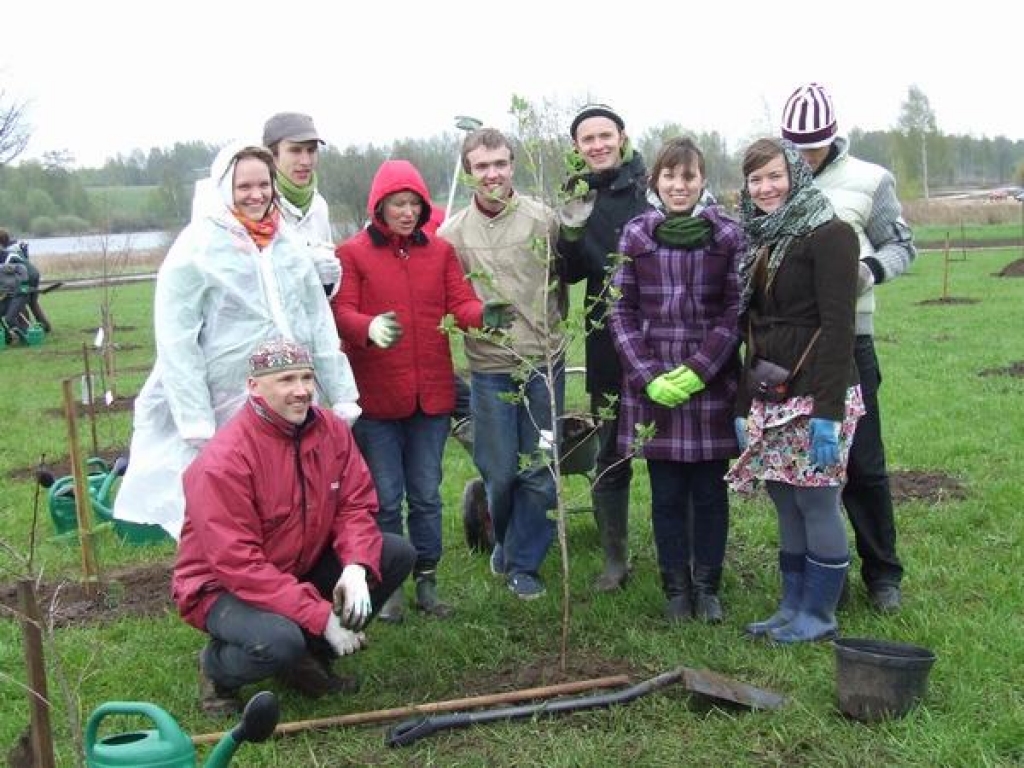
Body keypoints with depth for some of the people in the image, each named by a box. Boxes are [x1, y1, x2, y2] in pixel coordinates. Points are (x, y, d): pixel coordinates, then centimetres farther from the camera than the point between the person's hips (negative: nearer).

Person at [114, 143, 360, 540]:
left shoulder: (288, 244, 10)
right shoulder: (197, 248, -6)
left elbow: (320, 323, 12)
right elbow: (177, 341, -9)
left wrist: (342, 397, 7)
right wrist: (197, 422, -14)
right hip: (228, 413, -5)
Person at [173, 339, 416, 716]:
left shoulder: (332, 429, -6)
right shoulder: (223, 460, -26)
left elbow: (356, 505, -4)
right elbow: (239, 565, -28)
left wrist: (356, 566, -26)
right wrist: (322, 617, -30)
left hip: (301, 568, 7)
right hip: (222, 587, -7)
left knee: (398, 554, -7)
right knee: (279, 640, -37)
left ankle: (312, 657, 6)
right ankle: (216, 666, 1)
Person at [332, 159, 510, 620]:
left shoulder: (440, 251, 8)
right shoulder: (352, 253, -3)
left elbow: (459, 302, 1)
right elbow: (341, 312, -10)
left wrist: (481, 314, -22)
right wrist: (370, 328, -32)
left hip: (431, 393, 3)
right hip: (376, 396, -3)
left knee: (427, 495, 12)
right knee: (385, 497, 5)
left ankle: (426, 581, 25)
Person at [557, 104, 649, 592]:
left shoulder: (653, 185, -2)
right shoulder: (578, 195, 7)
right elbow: (568, 274, 2)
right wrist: (570, 232, -15)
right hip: (607, 343, 3)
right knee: (610, 455, 10)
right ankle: (615, 558, 21)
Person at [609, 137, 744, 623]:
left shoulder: (728, 235, 0)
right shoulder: (635, 235, 2)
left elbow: (734, 310, -2)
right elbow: (622, 311, 1)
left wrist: (698, 370, -13)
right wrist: (649, 376, -9)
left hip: (712, 383, 0)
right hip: (652, 386, 1)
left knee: (710, 490, 8)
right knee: (666, 492, 8)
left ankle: (707, 586, 22)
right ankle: (675, 586, 22)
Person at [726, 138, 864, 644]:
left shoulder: (828, 235, -8)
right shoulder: (759, 242, 16)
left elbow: (837, 326, -15)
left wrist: (828, 412, -20)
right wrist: (744, 406, 13)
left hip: (815, 395, -7)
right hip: (769, 401, 7)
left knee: (817, 505, -1)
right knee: (787, 509, 11)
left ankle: (818, 616, 11)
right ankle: (792, 609, 20)